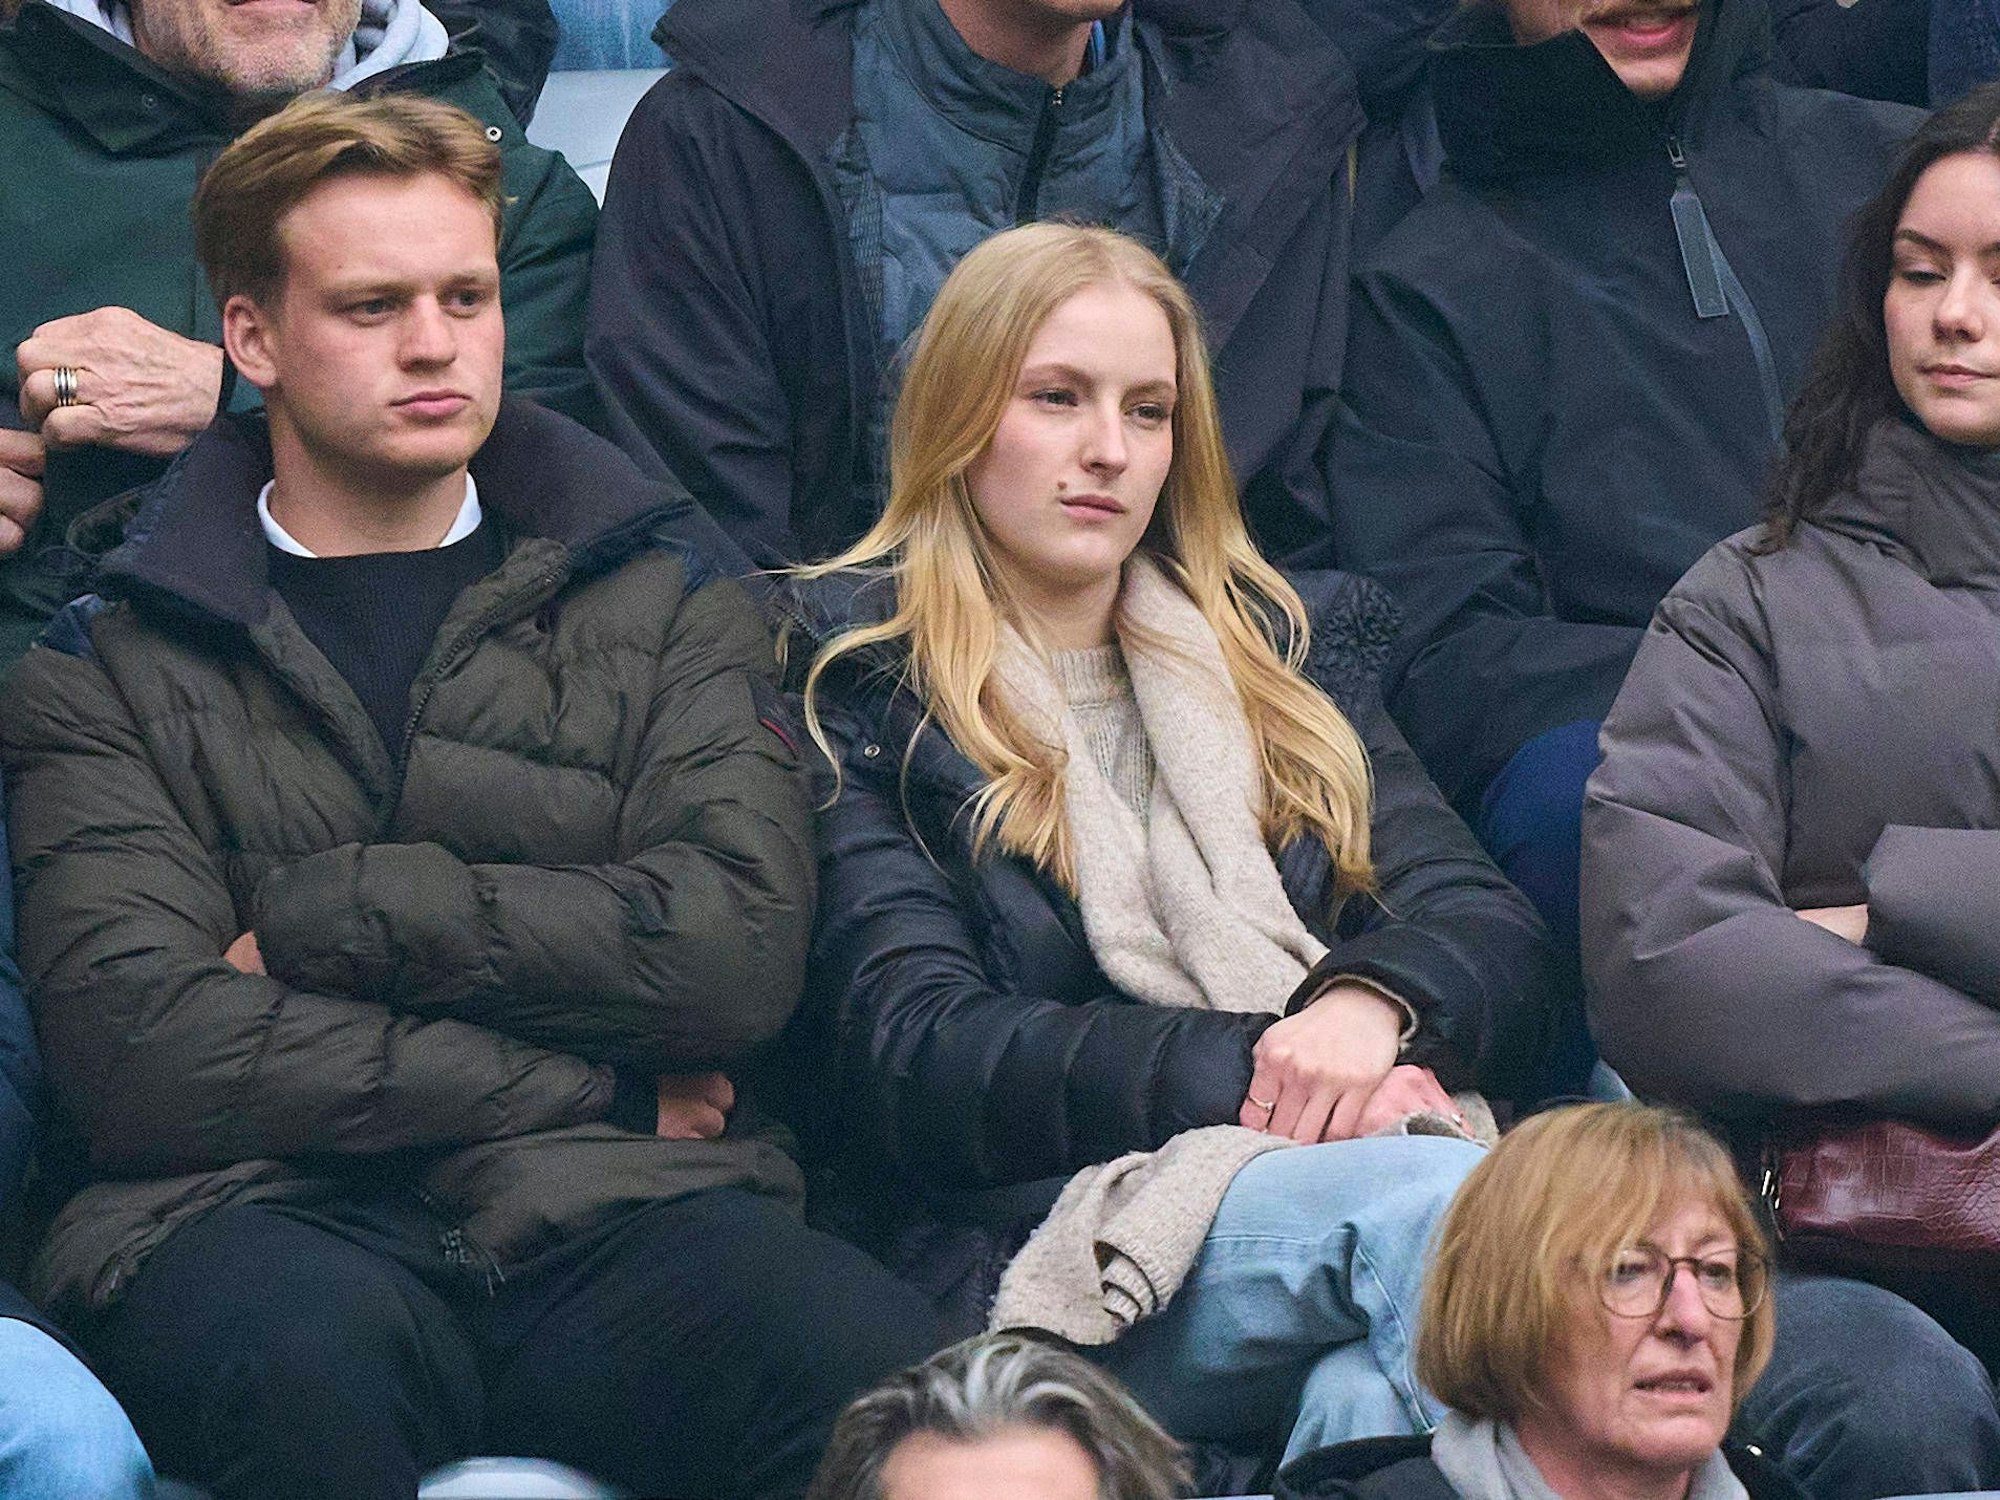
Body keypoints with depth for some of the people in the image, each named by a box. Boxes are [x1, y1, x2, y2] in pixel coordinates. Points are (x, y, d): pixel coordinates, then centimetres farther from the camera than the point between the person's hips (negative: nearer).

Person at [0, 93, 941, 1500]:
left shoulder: (662, 604, 19)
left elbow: (739, 949, 2)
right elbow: (135, 1053, -3)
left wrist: (327, 914, -2)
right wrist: (598, 1084, -2)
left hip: (620, 1221, 1)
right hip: (269, 1215, -1)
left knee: (885, 1373, -33)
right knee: (303, 1354, -39)